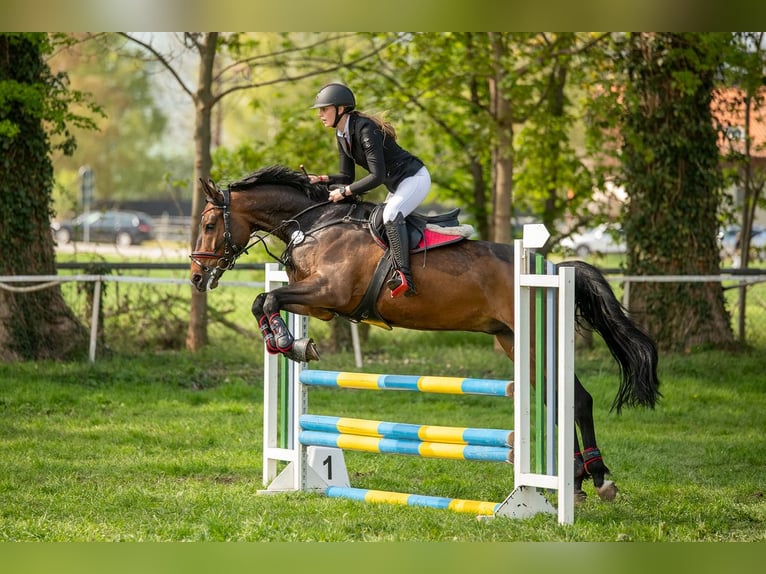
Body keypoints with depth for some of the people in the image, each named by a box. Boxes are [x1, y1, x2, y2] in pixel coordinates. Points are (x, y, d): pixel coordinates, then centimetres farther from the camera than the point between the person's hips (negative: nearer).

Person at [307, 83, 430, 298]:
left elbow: (377, 176, -30)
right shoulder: (342, 135, 3)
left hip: (414, 178, -11)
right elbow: (346, 176, 9)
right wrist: (320, 180, -7)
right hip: (397, 185, 11)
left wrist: (345, 192, -25)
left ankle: (404, 276, -39)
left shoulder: (365, 129, -25)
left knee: (391, 214, -32)